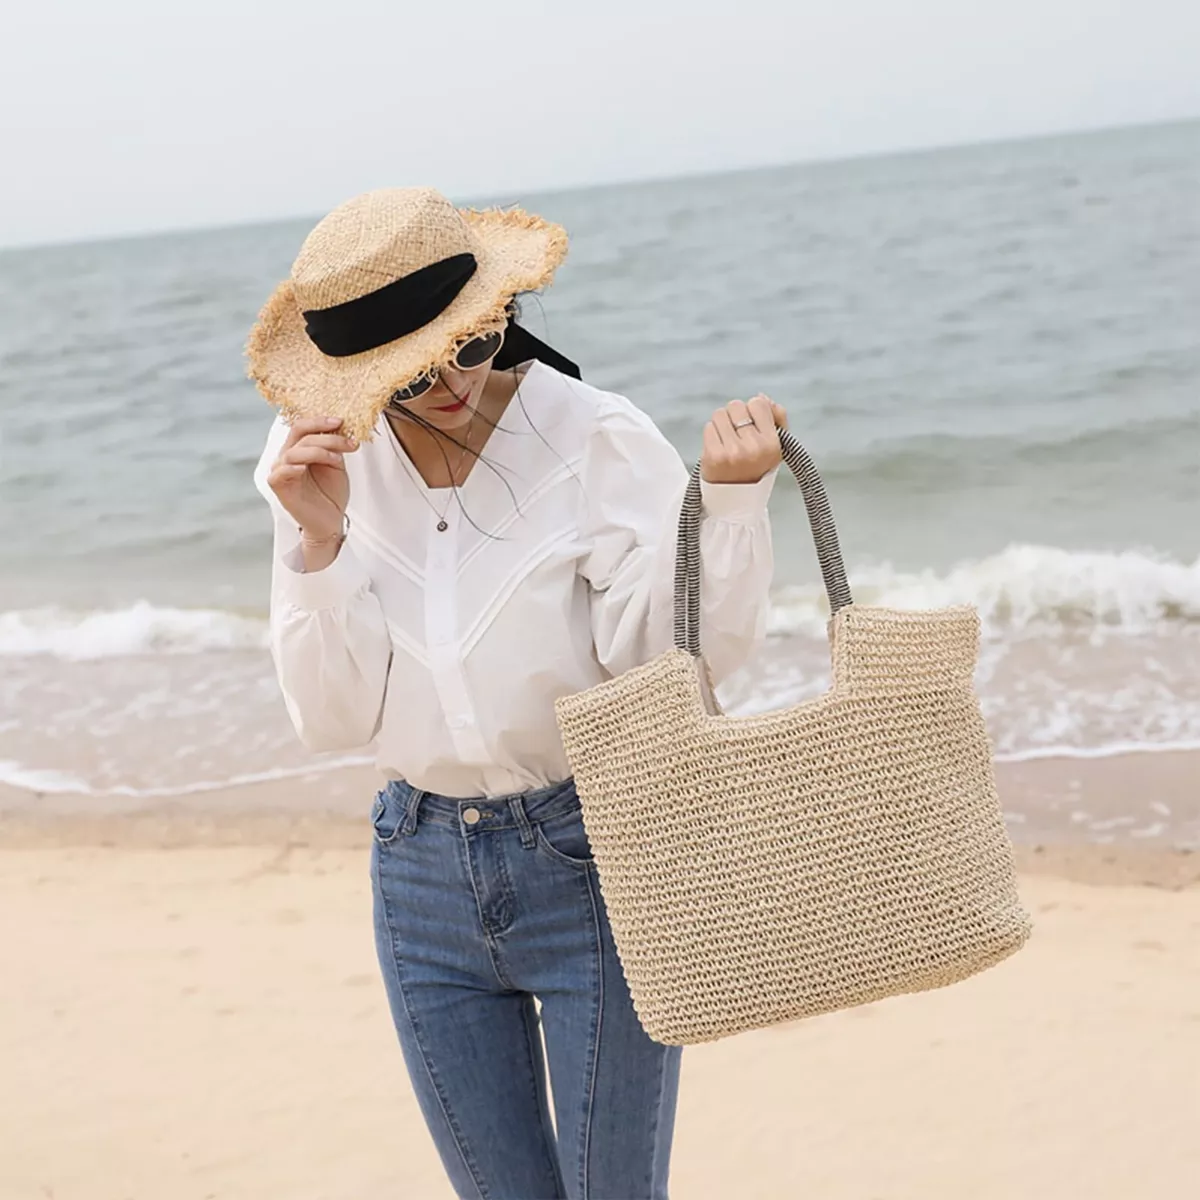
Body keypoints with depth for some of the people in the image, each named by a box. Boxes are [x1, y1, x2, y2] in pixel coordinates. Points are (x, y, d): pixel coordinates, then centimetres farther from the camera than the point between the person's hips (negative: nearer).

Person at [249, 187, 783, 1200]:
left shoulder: (595, 440, -14)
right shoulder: (315, 463, -3)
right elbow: (333, 719, -4)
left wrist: (726, 497, -31)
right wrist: (316, 539, -17)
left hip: (593, 860, -4)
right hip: (424, 875, 4)